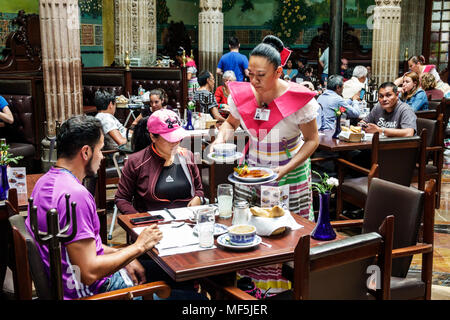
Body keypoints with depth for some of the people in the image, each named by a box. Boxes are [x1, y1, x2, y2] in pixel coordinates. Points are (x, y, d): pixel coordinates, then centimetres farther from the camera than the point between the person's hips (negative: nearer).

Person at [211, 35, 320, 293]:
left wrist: (287, 169, -22)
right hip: (252, 168, 3)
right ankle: (250, 282, 24)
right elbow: (231, 123, 11)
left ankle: (284, 285, 21)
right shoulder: (242, 94, -9)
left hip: (291, 172, -3)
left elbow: (312, 140, -9)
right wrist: (221, 138, -12)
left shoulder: (299, 99, -19)